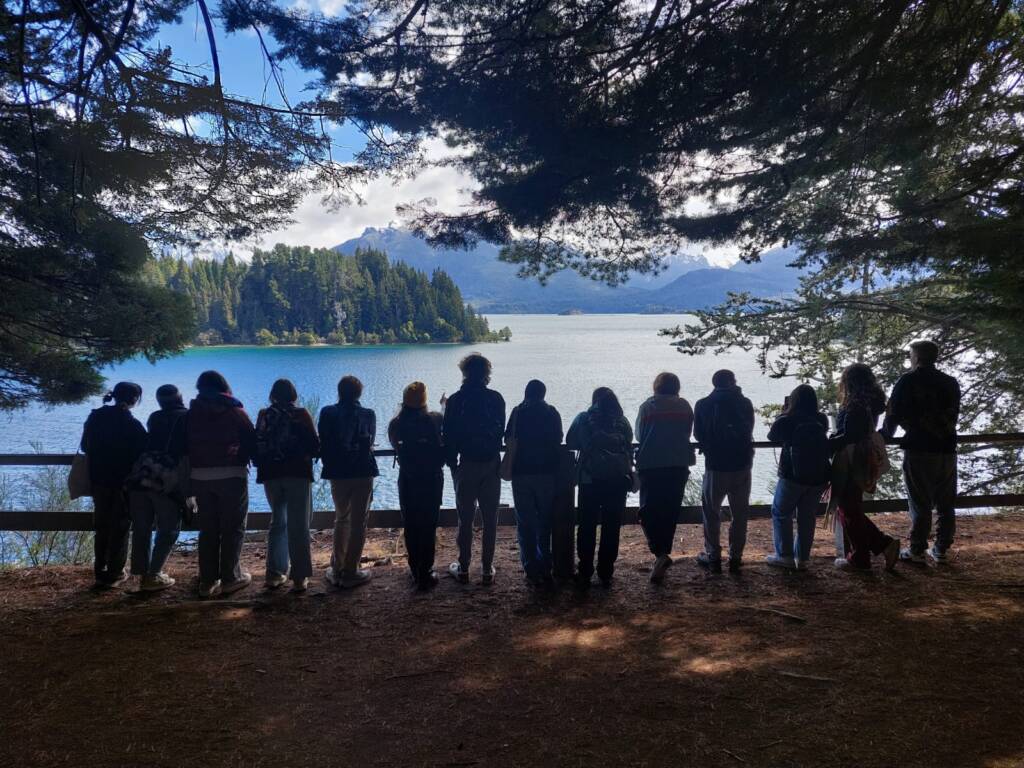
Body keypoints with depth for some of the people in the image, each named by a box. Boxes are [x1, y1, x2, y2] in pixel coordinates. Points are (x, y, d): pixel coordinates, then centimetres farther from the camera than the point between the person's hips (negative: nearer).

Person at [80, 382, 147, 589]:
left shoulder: (95, 418, 3)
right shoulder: (131, 424, -14)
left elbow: (85, 446, 12)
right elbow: (142, 453, -11)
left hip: (98, 479, 5)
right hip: (123, 481, -5)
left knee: (101, 525, 15)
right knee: (120, 526, 4)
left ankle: (101, 572, 20)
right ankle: (114, 574, 6)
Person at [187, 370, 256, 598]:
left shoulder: (193, 413, 8)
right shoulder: (235, 412, -1)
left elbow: (186, 444, 10)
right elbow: (251, 442, -2)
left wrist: (192, 470, 15)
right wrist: (244, 460, 13)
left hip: (200, 476, 4)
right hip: (231, 475, -4)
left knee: (207, 528, 9)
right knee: (233, 528, 4)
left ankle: (208, 581, 9)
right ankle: (230, 578, 4)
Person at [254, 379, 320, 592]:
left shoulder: (264, 415, 4)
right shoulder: (300, 414, -5)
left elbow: (257, 446, 8)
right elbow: (314, 445, -7)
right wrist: (308, 455, 14)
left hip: (270, 474, 4)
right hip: (297, 473, -4)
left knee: (278, 522, 16)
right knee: (298, 525, -1)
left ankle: (275, 573, 14)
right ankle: (300, 577, -2)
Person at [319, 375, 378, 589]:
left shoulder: (327, 413, -3)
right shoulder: (367, 415, -4)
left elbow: (322, 444, -2)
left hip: (337, 474, 2)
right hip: (363, 473, -2)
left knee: (341, 518, 18)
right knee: (358, 522, 5)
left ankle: (337, 570, 17)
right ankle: (350, 573, 5)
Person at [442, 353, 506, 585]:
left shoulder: (455, 400, -7)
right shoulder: (496, 399, -3)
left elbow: (448, 435, -3)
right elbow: (502, 431, 4)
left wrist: (452, 463, 9)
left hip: (467, 464, -1)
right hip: (492, 464, 1)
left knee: (465, 518, 7)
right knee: (490, 519, 7)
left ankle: (463, 568, 13)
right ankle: (488, 569, 11)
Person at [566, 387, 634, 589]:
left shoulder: (584, 419, 0)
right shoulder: (623, 422, 5)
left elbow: (570, 442, 6)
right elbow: (628, 447, 13)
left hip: (590, 479, -1)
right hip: (618, 480, 2)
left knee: (587, 527, 7)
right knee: (611, 527, 8)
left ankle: (584, 574, 8)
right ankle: (606, 574, 11)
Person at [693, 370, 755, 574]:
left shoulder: (703, 405, -5)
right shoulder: (744, 403, -1)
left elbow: (698, 434, 3)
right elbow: (749, 430, 11)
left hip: (715, 466, -1)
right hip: (742, 465, 1)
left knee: (711, 513, 11)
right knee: (740, 514, 11)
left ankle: (713, 557, 11)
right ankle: (735, 558, 12)